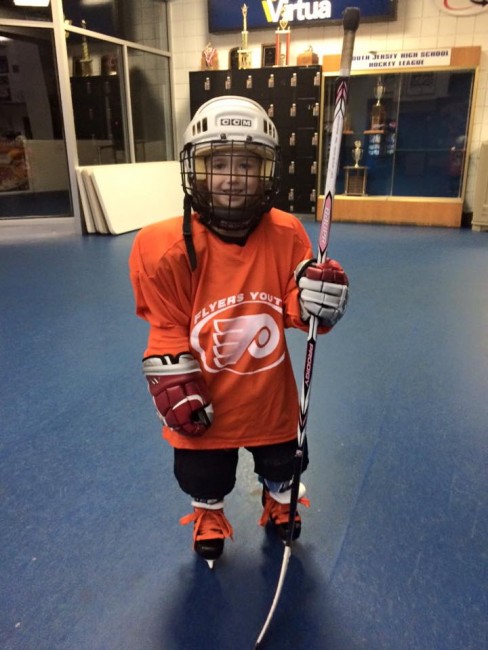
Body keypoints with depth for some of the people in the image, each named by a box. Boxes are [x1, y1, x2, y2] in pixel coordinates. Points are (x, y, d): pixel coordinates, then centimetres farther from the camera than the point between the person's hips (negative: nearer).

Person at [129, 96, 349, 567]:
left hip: (271, 396, 2)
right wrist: (175, 386, -15)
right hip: (206, 404, -1)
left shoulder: (287, 235, -16)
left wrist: (316, 297, -28)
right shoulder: (166, 247, -22)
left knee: (279, 467, 28)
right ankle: (208, 517, 59)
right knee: (205, 479, 24)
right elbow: (167, 329, -11)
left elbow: (294, 309, -8)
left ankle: (279, 506, 63)